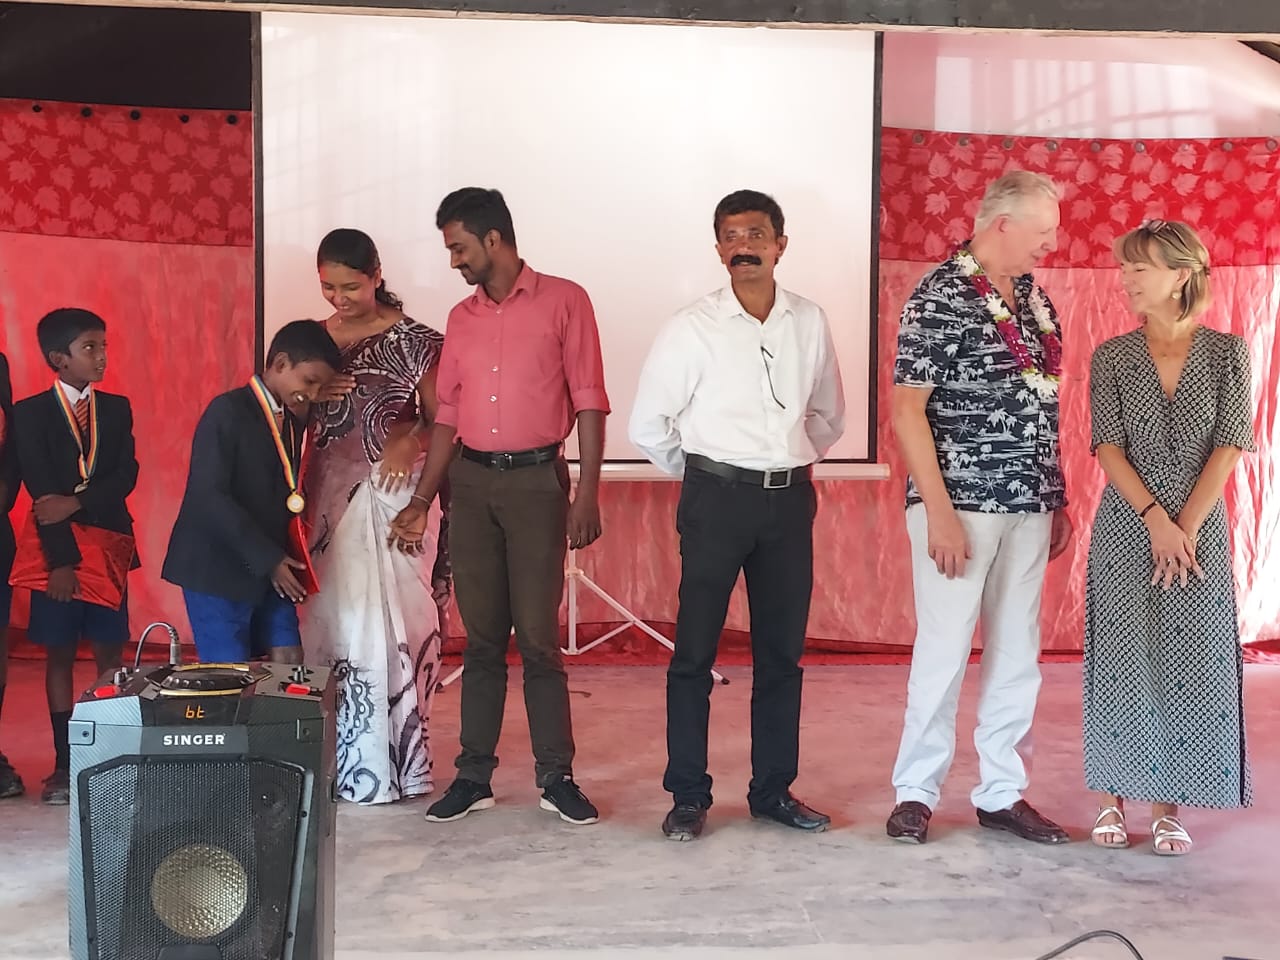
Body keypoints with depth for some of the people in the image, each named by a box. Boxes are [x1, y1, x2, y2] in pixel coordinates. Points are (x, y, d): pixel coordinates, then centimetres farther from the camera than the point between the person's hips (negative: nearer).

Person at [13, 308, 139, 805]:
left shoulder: (117, 408, 8)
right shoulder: (31, 413, -2)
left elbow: (126, 476, -3)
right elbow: (42, 495, -10)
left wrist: (76, 502, -18)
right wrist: (61, 559, -17)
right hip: (56, 551, -2)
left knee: (109, 653, 3)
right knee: (59, 655, 3)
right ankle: (64, 764, 9)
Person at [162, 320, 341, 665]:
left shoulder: (294, 419, 11)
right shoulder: (227, 411, -13)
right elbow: (209, 497, -20)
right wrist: (267, 560, -19)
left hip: (271, 570, 7)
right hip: (219, 569, -7)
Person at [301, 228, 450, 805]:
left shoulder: (412, 341, -3)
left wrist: (409, 442, -19)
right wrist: (315, 397, -4)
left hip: (393, 493, -4)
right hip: (330, 495, 4)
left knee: (390, 617, -5)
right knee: (332, 617, 3)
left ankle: (392, 759, 3)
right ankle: (339, 758, 12)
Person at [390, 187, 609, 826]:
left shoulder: (563, 301, -1)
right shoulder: (461, 319, 13)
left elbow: (589, 403, -4)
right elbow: (447, 414, 14)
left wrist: (587, 493, -11)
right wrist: (421, 501, 9)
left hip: (536, 480, -4)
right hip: (470, 482, 4)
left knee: (538, 637, -3)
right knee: (481, 637, 7)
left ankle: (556, 777, 7)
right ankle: (474, 775, 14)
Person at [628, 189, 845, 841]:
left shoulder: (810, 323, 5)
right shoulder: (693, 327, -5)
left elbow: (828, 415, 20)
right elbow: (648, 426, 0)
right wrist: (699, 474, 8)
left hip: (790, 500, 4)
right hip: (716, 500, -3)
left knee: (782, 652, 9)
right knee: (695, 651, -1)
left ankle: (773, 790, 21)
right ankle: (688, 796, 9)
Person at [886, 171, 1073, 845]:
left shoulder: (1033, 297, 12)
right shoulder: (940, 297, -10)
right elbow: (906, 410, -14)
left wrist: (1058, 499, 14)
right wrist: (940, 512, -17)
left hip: (1028, 507, 7)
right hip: (961, 505, -7)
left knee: (1017, 652, 10)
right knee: (944, 649, 0)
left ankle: (1002, 791, 21)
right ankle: (916, 791, 13)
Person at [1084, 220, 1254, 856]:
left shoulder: (1226, 353, 1)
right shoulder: (1111, 358, 2)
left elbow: (1228, 446, -4)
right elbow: (1108, 447, -4)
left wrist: (1186, 526, -12)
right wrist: (1156, 520, -14)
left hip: (1199, 526, 0)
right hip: (1126, 526, 0)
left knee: (1191, 663, 2)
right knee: (1121, 658, 2)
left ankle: (1168, 805, 12)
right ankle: (1114, 796, 13)